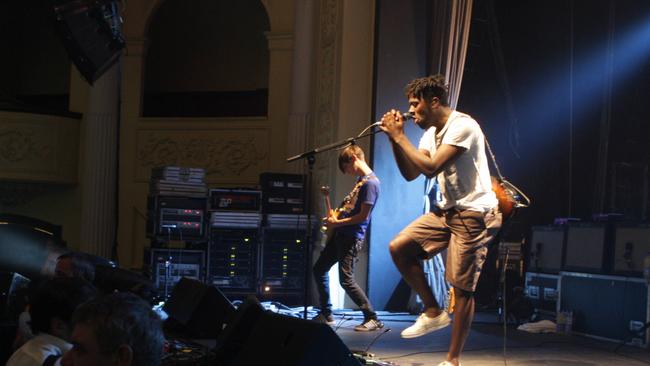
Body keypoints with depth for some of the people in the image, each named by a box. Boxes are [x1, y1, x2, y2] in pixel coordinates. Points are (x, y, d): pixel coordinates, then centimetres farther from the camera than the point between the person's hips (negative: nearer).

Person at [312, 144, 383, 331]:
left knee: (346, 279, -14)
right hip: (340, 234, 10)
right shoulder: (359, 179, 14)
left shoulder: (370, 182, -17)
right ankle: (326, 314, 23)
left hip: (352, 237, -10)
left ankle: (372, 319, -8)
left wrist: (337, 222, -15)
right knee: (319, 269, 15)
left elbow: (363, 216, -20)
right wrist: (335, 214, 10)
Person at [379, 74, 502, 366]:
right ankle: (433, 313, 10)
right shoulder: (431, 132, 11)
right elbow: (410, 174, 10)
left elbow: (431, 167, -26)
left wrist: (399, 136, -19)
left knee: (462, 287, -6)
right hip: (445, 211, 9)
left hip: (473, 214, -9)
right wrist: (394, 139, -1)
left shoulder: (462, 126, -17)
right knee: (399, 248, -1)